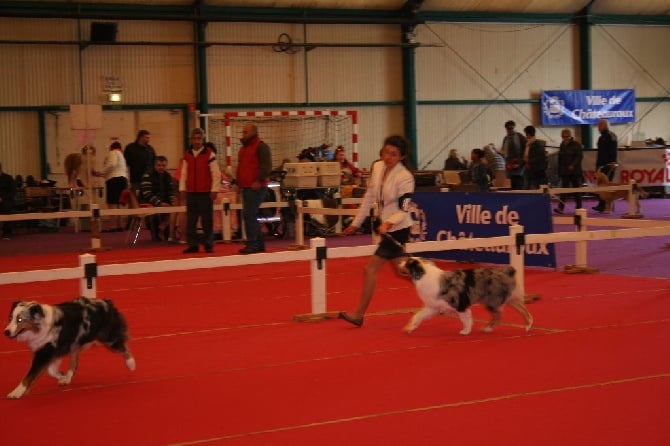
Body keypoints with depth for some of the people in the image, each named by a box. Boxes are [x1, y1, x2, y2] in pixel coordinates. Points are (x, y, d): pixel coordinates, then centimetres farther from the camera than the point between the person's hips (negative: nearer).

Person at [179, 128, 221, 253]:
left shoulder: (210, 154, -3)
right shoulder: (187, 155, 11)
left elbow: (216, 174, -5)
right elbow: (184, 174, 14)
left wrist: (214, 190, -8)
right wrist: (182, 189, 8)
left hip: (205, 193, -4)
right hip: (191, 193, 4)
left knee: (207, 220, 0)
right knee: (190, 220, 4)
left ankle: (208, 245, 6)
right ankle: (192, 245, 10)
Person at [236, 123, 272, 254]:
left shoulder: (261, 146, -8)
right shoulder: (244, 147, 22)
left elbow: (267, 166, -17)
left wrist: (259, 181, -23)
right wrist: (239, 183, 20)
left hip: (255, 187, -10)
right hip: (246, 187, 10)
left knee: (249, 215, -15)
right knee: (251, 215, 11)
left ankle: (252, 244, -14)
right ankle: (259, 244, 17)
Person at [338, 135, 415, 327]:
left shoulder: (405, 177, -19)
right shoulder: (377, 167, 1)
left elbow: (403, 210, -21)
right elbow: (369, 197, 10)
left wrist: (388, 223, -39)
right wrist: (356, 223, 13)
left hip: (398, 229, -8)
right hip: (386, 227, 8)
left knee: (371, 269, -9)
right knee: (401, 270, 19)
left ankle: (359, 315, -2)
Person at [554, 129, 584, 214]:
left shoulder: (576, 145, -4)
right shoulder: (562, 145, 12)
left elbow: (579, 156, -11)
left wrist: (573, 165, -23)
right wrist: (559, 171, 12)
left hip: (575, 171, -4)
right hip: (564, 171, 4)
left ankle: (579, 207, 14)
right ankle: (560, 207, -12)